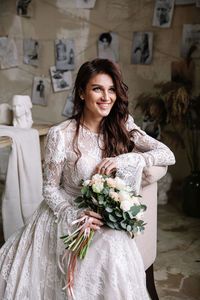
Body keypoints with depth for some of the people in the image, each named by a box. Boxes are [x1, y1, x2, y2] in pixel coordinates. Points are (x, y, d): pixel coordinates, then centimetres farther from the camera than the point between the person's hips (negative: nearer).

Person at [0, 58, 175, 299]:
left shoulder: (122, 128, -3)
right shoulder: (60, 135, -13)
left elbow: (168, 155, -7)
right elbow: (50, 189, -6)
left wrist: (124, 159, -21)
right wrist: (74, 216, -24)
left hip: (107, 220, 3)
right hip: (66, 213, -3)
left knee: (115, 247, -27)